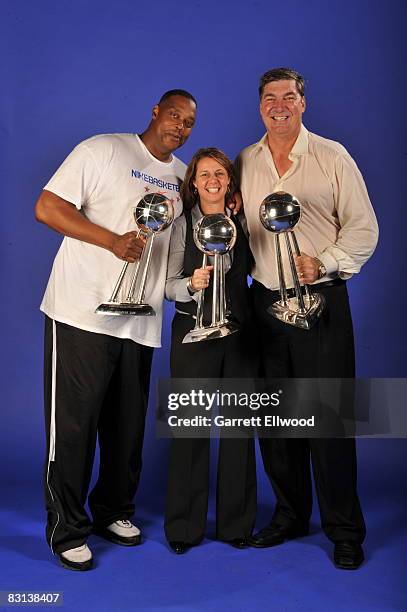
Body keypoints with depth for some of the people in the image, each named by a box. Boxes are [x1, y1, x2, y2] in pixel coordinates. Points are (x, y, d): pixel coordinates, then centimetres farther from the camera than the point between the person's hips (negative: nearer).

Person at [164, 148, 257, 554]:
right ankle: (184, 525, 16)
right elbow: (168, 285, -5)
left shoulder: (242, 223, 10)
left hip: (238, 332, 3)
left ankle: (236, 522, 21)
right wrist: (191, 284, -22)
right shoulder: (183, 224, 2)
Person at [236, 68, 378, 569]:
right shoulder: (245, 163, 11)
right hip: (265, 301, 4)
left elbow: (364, 228, -1)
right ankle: (290, 515, 27)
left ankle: (345, 531, 13)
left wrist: (323, 263, -15)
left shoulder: (332, 157, 1)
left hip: (321, 300, -4)